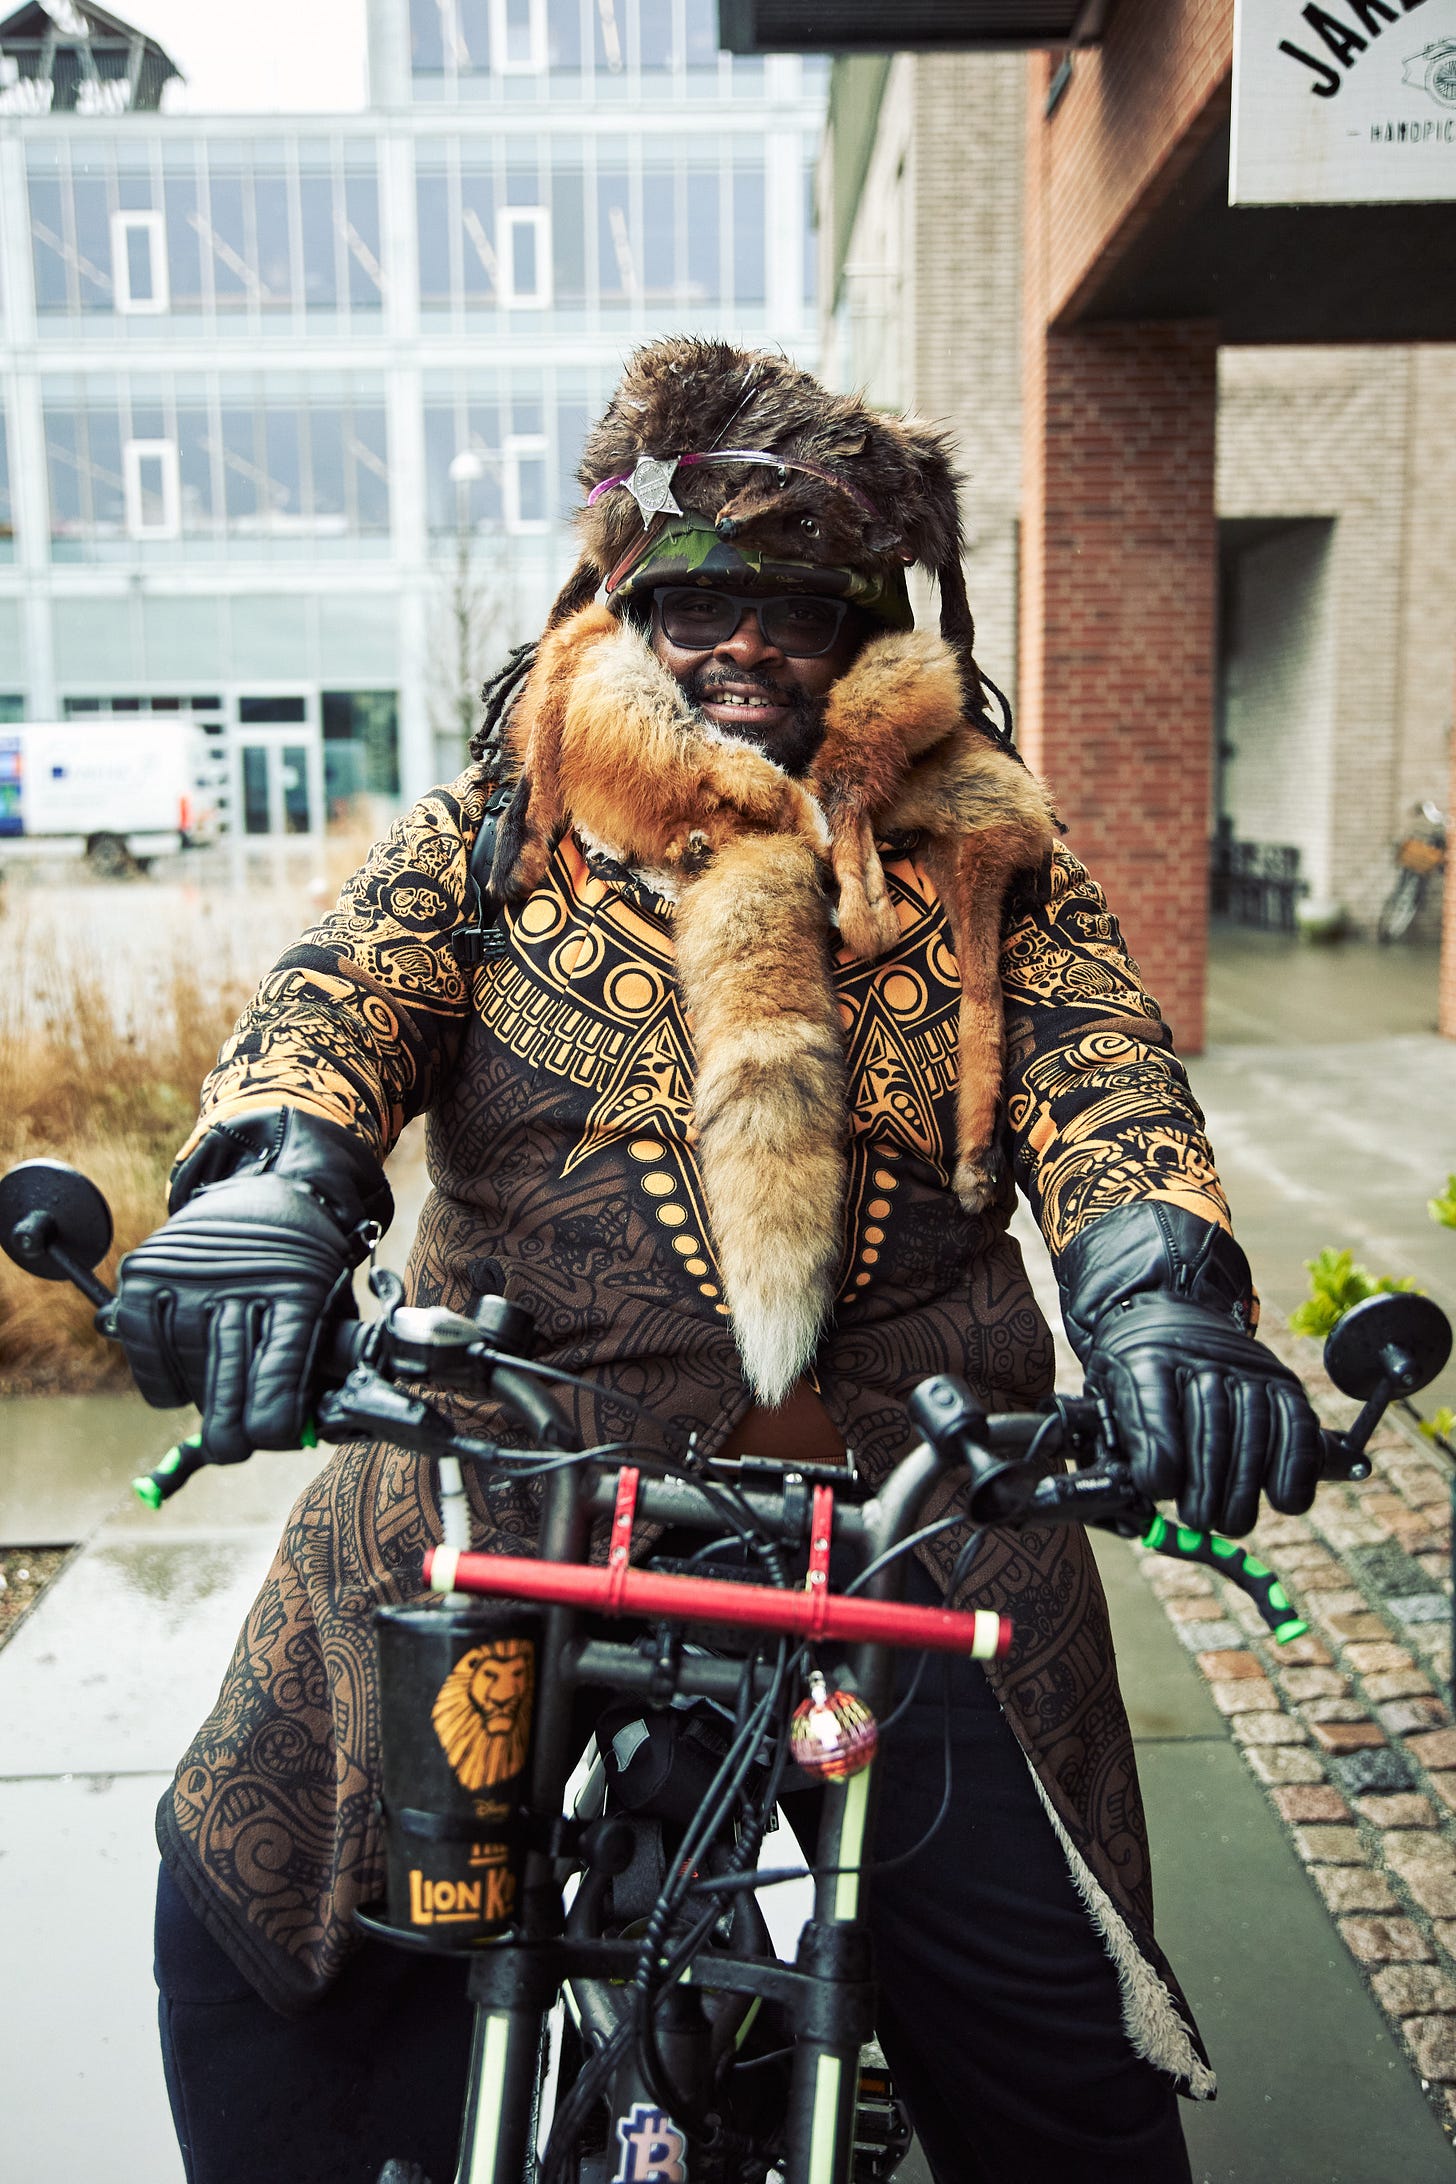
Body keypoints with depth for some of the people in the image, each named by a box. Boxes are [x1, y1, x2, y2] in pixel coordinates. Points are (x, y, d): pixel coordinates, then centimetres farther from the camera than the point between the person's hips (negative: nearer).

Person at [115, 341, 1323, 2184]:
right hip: (510, 1474, 0)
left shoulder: (983, 860, 10)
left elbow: (1096, 1069, -4)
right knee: (249, 1912, 1)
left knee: (1049, 2023, 2)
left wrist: (1158, 1284, -26)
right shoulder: (503, 827, 9)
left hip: (905, 1500, 1)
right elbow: (345, 986, -7)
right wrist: (276, 1175, -30)